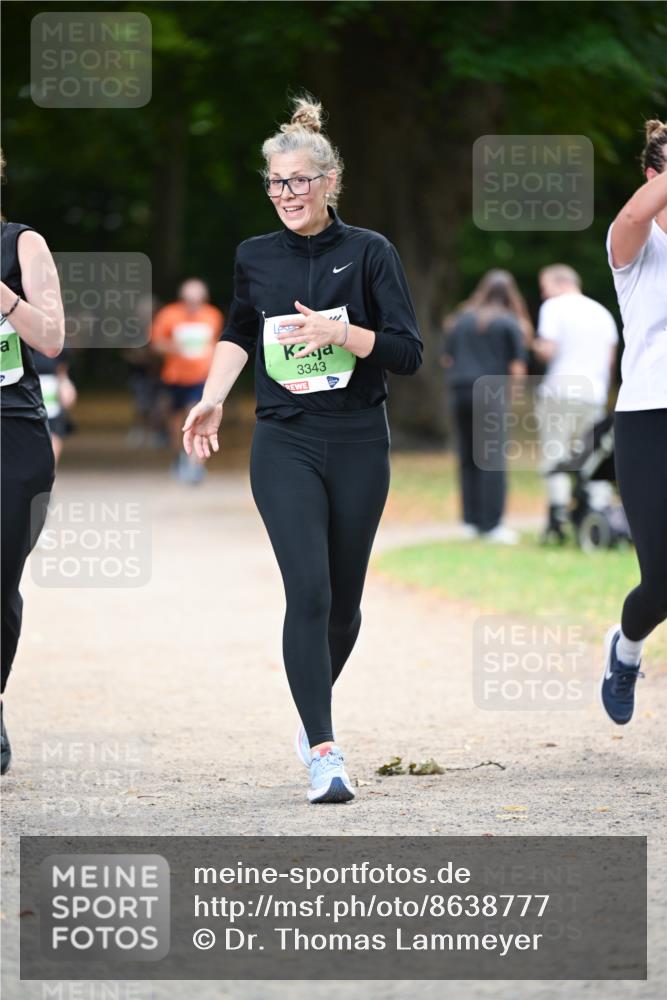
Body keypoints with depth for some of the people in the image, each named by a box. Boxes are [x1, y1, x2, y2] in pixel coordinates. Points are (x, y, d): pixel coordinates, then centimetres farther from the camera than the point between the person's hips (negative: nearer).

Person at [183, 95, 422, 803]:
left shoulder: (369, 254, -2)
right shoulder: (255, 258, 7)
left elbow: (408, 353, -6)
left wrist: (339, 331, -18)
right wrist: (213, 399, 14)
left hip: (358, 444, 0)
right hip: (284, 444, 0)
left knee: (343, 601, 9)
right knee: (308, 590, -16)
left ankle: (314, 710, 36)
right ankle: (323, 752, -17)